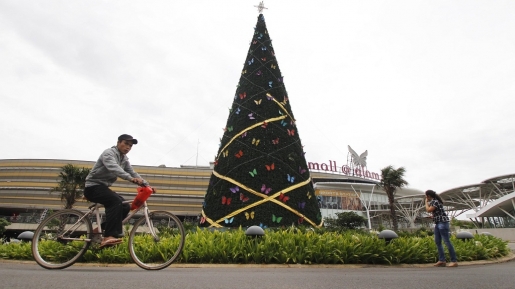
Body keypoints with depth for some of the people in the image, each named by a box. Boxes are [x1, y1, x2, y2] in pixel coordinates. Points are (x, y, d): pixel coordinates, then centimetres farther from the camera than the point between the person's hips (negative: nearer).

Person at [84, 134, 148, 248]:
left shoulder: (124, 159, 11)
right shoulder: (109, 153, -15)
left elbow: (132, 173, 3)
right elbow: (114, 168, -35)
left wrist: (146, 184, -13)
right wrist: (131, 178, -52)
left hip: (102, 187, 9)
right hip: (93, 187, -9)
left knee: (125, 206, -5)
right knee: (116, 201, -31)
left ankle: (100, 229, 5)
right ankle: (108, 237, -35)